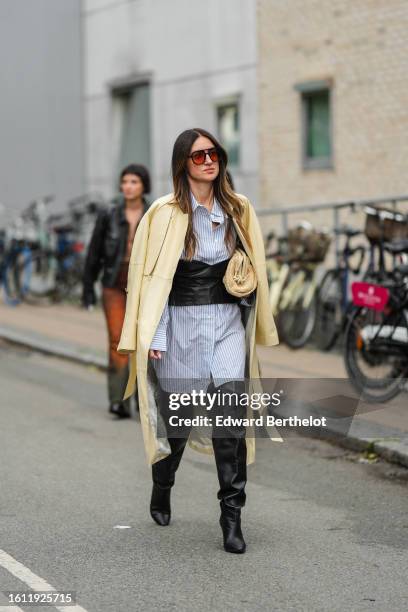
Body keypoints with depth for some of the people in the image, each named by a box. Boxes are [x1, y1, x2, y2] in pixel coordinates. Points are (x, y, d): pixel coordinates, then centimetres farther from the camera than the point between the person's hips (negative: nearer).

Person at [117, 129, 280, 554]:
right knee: (178, 415, 9)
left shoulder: (238, 209, 7)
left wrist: (252, 320, 17)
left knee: (231, 414, -13)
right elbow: (151, 276, -5)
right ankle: (161, 489, 38)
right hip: (182, 322, -2)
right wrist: (153, 337, -10)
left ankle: (231, 516, -8)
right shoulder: (165, 213, -4)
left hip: (228, 322, 2)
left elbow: (252, 267, 18)